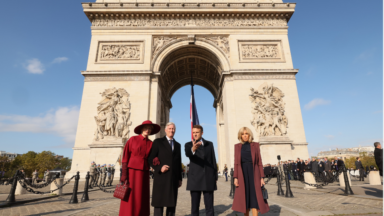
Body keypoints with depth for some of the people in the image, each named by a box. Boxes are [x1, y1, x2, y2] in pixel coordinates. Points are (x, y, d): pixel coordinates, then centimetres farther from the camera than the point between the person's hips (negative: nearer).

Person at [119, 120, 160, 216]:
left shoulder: (151, 143, 8)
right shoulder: (132, 140, -1)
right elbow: (125, 157, -4)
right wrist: (124, 175, -10)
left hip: (144, 174, 4)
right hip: (132, 172, -3)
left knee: (141, 199, 8)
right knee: (130, 199, 0)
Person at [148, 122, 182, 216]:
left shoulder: (177, 145, 16)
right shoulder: (158, 142, 2)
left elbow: (178, 163, 16)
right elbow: (150, 158, -3)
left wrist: (180, 178, 13)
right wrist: (159, 168, -17)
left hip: (173, 178, 4)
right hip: (161, 177, -4)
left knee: (172, 204, 8)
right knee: (159, 203, -1)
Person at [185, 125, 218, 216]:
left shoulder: (209, 144, 10)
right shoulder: (188, 145, 1)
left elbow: (213, 160, 11)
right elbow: (187, 154, -22)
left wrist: (215, 176, 6)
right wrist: (193, 149, -45)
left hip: (209, 179, 2)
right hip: (195, 179, -1)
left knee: (209, 207, 5)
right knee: (194, 207, 5)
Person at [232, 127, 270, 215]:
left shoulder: (255, 145, 3)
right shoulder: (237, 146, 6)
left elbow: (259, 162, 2)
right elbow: (236, 163, 4)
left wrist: (262, 177, -4)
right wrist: (235, 177, -3)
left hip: (253, 173, -1)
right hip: (242, 174, 2)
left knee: (254, 197, -6)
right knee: (245, 198, 7)